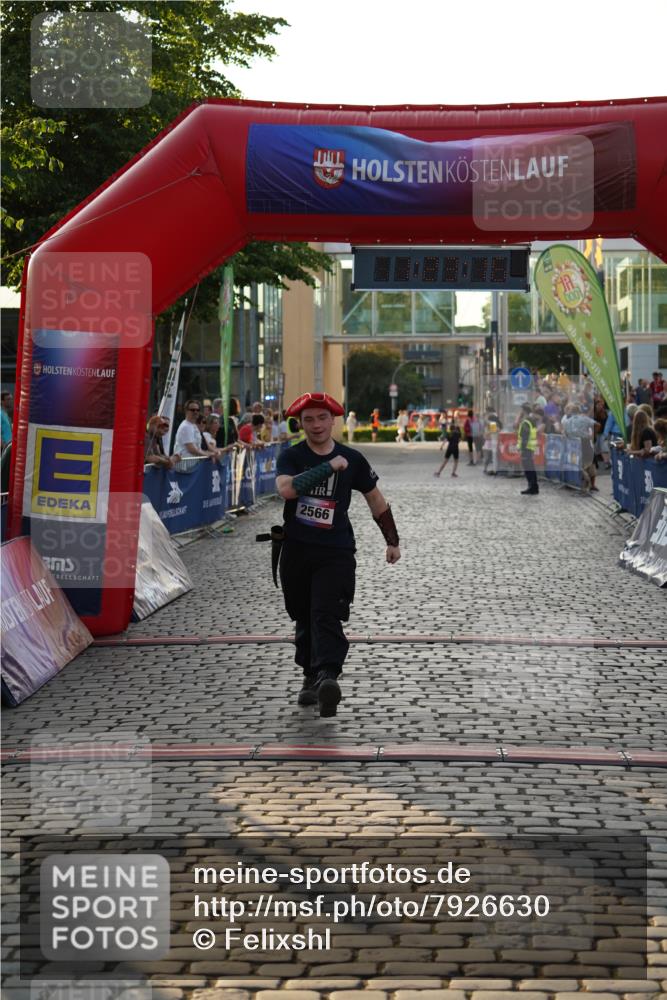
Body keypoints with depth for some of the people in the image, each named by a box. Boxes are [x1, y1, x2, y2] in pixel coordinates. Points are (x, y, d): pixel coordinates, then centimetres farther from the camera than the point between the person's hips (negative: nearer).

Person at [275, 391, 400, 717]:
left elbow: (376, 500, 17)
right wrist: (330, 467, -21)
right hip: (296, 550, 2)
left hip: (336, 552, -1)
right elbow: (286, 488, -23)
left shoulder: (352, 459, 4)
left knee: (326, 616, -18)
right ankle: (311, 677, 27)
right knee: (304, 619, 12)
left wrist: (392, 541, 21)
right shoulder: (291, 457, 0)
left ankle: (328, 677, -33)